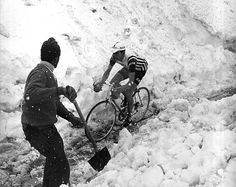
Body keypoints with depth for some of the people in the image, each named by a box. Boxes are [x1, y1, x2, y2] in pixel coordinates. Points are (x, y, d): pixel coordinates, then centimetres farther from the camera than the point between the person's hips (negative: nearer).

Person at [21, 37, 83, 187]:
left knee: (54, 158, 29)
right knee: (61, 167, -8)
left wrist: (71, 118, 10)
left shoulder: (47, 73, 13)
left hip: (45, 126, 11)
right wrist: (60, 90, -45)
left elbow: (54, 102, 18)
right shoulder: (40, 72, -20)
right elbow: (30, 95, -40)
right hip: (37, 129, -11)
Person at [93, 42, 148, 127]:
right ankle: (126, 97, 15)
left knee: (128, 93, -14)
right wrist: (100, 82, -31)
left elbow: (131, 81, -42)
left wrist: (119, 90, -55)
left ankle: (129, 117, 8)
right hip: (128, 67, 6)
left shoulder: (130, 59, -42)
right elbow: (107, 71, -16)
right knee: (113, 83, -12)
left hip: (140, 68, -6)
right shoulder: (114, 57, -24)